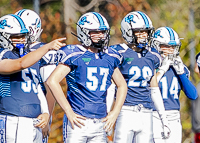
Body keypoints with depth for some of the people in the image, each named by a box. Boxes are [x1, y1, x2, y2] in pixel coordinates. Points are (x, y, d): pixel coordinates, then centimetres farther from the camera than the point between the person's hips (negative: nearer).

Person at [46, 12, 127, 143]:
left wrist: (115, 112, 11)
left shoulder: (110, 57, 11)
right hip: (79, 122, -5)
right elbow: (52, 81, -12)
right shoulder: (75, 55, -5)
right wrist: (69, 113, -12)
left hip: (100, 124, 5)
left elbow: (122, 85, 24)